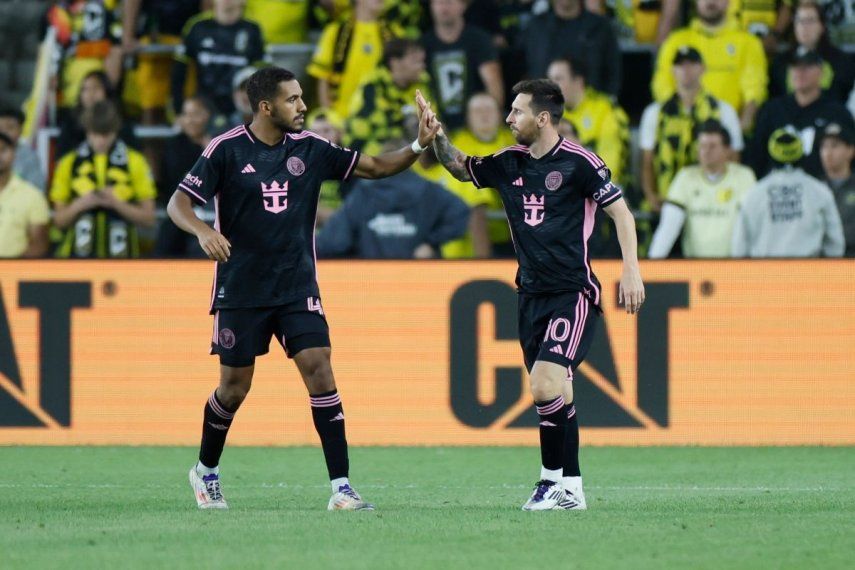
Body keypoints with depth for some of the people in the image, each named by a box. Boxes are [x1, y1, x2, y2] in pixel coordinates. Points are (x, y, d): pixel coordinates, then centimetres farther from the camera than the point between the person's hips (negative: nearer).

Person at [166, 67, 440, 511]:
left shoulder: (310, 149, 2)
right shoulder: (226, 150, -8)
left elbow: (375, 167, 8)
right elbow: (178, 203, -10)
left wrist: (419, 145, -8)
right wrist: (203, 231, -31)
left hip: (297, 288, 3)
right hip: (240, 290, -2)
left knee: (319, 371, -13)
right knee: (234, 387, 5)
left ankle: (341, 487, -13)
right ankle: (206, 472, 32)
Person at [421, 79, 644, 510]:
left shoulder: (578, 162, -9)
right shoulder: (509, 163, 9)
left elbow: (620, 211, -5)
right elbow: (459, 167, 24)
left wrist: (631, 269, -12)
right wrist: (436, 135, 6)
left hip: (573, 293, -7)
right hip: (531, 294, 7)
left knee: (546, 386, -18)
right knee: (556, 394, 7)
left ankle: (553, 477, -5)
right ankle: (570, 488, 13)